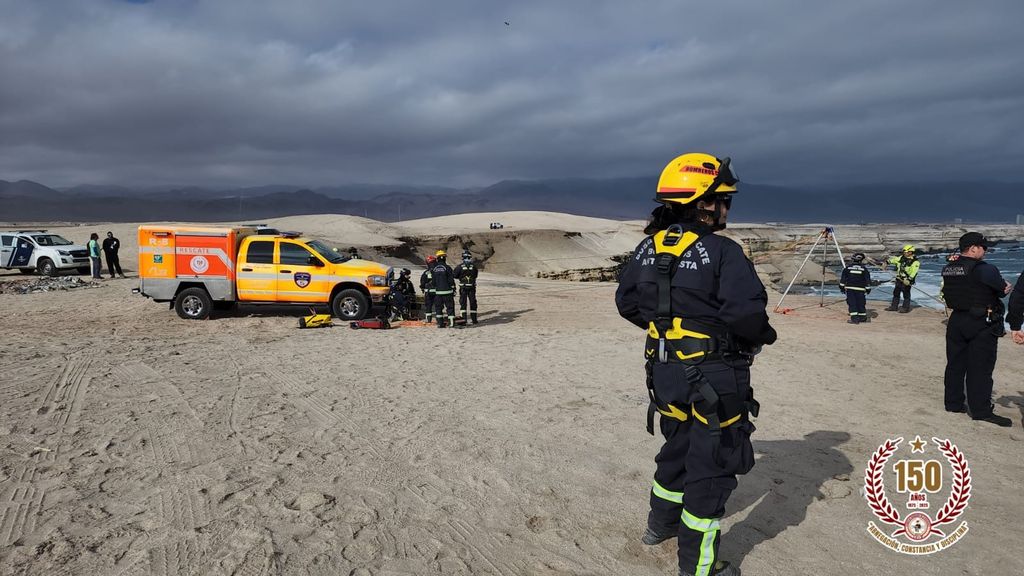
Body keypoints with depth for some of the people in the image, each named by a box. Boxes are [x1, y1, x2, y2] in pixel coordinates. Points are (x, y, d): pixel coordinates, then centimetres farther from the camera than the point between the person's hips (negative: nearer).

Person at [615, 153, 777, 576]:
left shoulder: (649, 247, 2)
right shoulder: (722, 252, -19)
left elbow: (627, 302, 9)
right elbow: (746, 313, -24)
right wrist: (762, 335, -3)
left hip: (666, 369, 7)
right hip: (714, 376, -7)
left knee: (678, 445, 27)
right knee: (711, 462, 6)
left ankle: (661, 523, 45)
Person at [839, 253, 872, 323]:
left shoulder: (848, 268, 2)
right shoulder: (864, 269, 0)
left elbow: (843, 278, 5)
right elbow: (867, 280, 4)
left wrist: (842, 287, 13)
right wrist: (868, 289, 12)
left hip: (849, 288, 0)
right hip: (860, 289, 0)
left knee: (852, 303, -1)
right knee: (861, 303, 11)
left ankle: (854, 318, -7)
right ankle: (863, 317, 21)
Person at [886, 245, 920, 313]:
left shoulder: (915, 262, -15)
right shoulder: (902, 258, 6)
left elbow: (913, 272, -25)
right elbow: (894, 260, 19)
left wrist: (908, 279, -34)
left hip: (906, 281, -7)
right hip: (899, 279, 7)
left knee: (906, 294, 0)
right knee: (896, 293, 12)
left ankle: (906, 308, 10)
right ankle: (894, 306, 21)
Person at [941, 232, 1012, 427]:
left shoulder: (948, 269, 4)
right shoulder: (984, 269, -16)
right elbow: (1003, 290, -7)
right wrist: (1005, 286, 15)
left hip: (957, 321, 6)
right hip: (982, 323, -6)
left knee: (955, 364, 12)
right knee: (980, 368, -1)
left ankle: (953, 403, 21)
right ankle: (981, 411, 3)